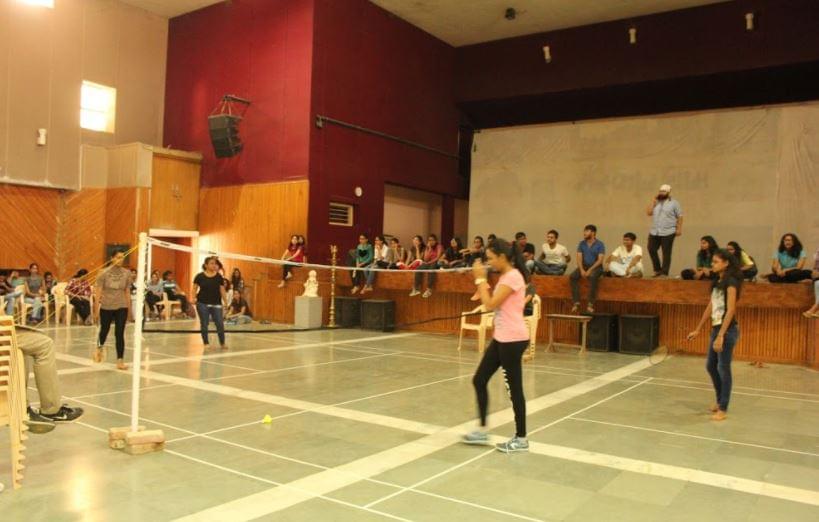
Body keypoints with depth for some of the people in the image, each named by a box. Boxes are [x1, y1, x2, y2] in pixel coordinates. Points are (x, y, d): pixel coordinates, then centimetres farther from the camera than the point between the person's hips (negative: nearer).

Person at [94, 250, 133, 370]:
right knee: (104, 330, 18)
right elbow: (99, 291, -6)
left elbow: (127, 292, 4)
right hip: (106, 307, 0)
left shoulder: (127, 273, -2)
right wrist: (97, 307, -9)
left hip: (121, 307, 0)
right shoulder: (104, 273, -8)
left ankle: (120, 361, -2)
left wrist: (128, 307, 5)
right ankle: (99, 349, 49)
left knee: (120, 334, -5)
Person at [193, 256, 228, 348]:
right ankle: (206, 343, 17)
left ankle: (222, 343, 13)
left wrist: (225, 302, 1)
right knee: (204, 324, 5)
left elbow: (222, 290, 4)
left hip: (216, 304, 1)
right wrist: (194, 298, -12)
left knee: (220, 323, -1)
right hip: (202, 303, -1)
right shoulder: (200, 276, -4)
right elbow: (195, 288, 3)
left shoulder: (219, 277, 1)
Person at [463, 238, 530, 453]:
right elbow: (491, 304, 15)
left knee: (514, 388, 0)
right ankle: (482, 431, 21)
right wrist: (481, 280, 8)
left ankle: (521, 439, 13)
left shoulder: (513, 276, -17)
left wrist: (480, 279, -12)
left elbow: (490, 305, -20)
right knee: (479, 380, 11)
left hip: (513, 339, -10)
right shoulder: (505, 277, 13)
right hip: (500, 338, 10)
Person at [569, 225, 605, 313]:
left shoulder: (600, 244, -4)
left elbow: (600, 260, -12)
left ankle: (590, 304, -33)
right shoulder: (581, 244, 7)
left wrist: (590, 270, -22)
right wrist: (581, 270, -16)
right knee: (572, 276, -24)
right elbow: (579, 258, 1)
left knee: (592, 277, -38)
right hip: (584, 266, 4)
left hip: (596, 267, -4)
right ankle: (576, 302, -25)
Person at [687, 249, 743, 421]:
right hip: (716, 328, 8)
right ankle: (720, 401, 31)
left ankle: (723, 409, 9)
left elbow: (730, 310, -19)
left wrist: (721, 336, -23)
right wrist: (697, 329, 17)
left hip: (727, 330, -8)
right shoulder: (717, 282, 11)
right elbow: (710, 307, 16)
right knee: (711, 366, 15)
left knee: (723, 368, -1)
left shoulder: (731, 282, -13)